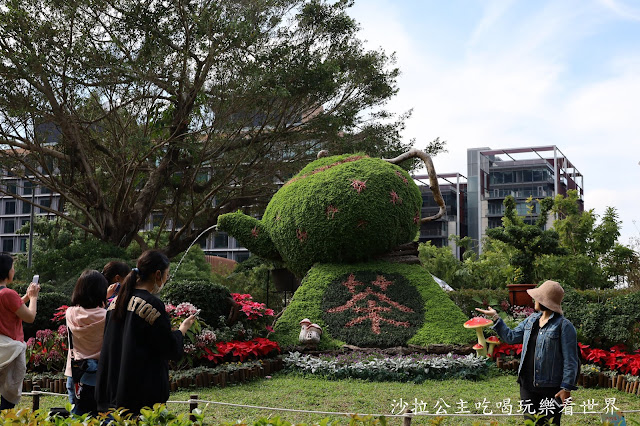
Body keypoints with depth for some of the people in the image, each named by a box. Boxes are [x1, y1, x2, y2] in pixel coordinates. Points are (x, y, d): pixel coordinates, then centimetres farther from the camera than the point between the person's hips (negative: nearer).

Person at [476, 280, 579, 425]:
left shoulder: (564, 326, -12)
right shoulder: (532, 319, 10)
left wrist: (566, 388, -16)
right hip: (528, 385, 7)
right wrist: (496, 318, 13)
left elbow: (570, 360, -13)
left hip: (551, 389, -7)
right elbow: (512, 337, 16)